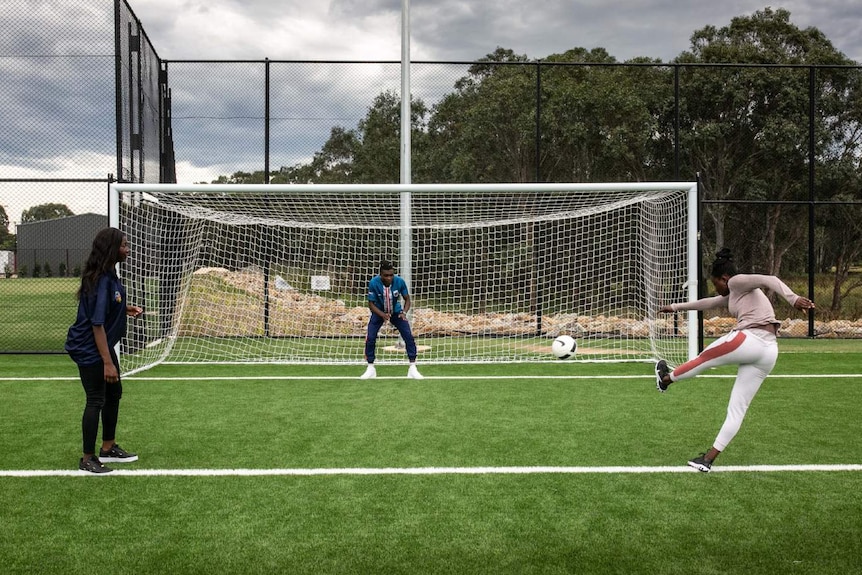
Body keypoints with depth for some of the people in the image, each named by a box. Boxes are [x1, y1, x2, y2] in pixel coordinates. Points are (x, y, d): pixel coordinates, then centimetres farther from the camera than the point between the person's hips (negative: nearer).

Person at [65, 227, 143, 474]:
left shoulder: (109, 275, 3)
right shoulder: (101, 281, -26)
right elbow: (97, 324, -27)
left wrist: (125, 308, 4)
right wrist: (107, 362, -25)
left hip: (103, 345, 10)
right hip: (89, 350, -10)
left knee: (114, 393, 18)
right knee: (96, 400, -1)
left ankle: (108, 448, 33)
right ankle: (87, 459, 14)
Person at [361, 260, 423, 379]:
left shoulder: (400, 281, -26)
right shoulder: (373, 283, -29)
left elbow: (407, 299, -12)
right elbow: (371, 304, -20)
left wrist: (404, 312, -31)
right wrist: (382, 315, -36)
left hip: (396, 311, 1)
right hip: (379, 312, -1)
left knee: (409, 337, -11)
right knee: (370, 338, -12)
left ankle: (412, 368, -1)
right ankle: (370, 368, 7)